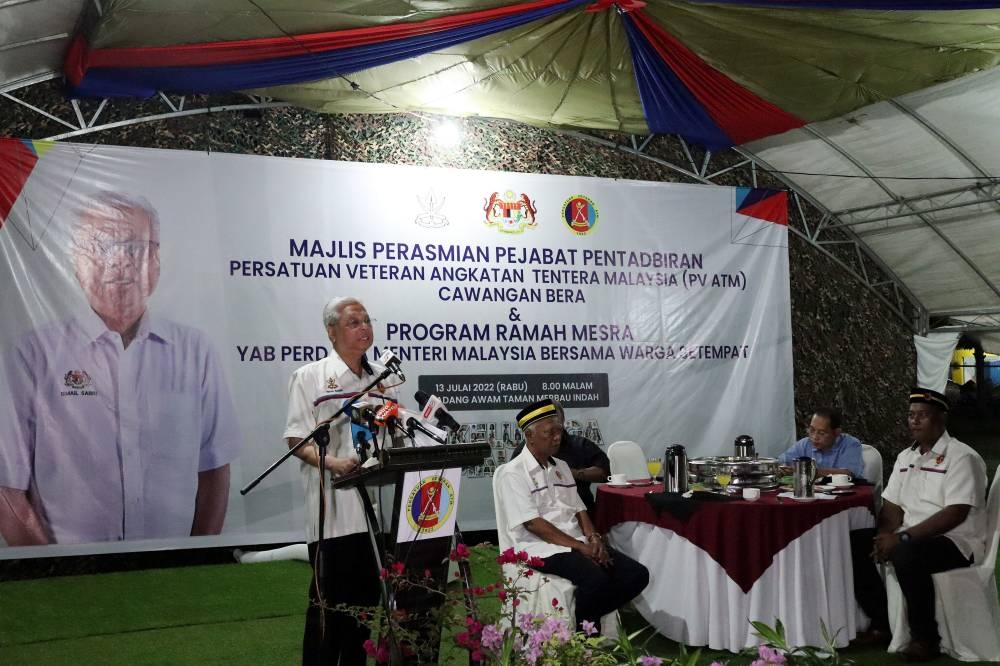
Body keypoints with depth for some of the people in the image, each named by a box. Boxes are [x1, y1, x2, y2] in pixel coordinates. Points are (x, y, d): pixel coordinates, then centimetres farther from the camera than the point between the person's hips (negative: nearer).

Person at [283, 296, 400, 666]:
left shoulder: (382, 378, 13)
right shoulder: (309, 377, -1)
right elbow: (297, 441, -6)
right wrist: (333, 463, -22)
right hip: (332, 510, -5)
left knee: (365, 598, 12)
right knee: (328, 601, 0)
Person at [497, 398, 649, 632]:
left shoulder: (561, 467, 17)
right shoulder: (515, 473, -7)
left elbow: (578, 509, 17)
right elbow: (532, 524, -15)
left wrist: (593, 538, -5)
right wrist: (580, 547, -17)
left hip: (577, 541, 8)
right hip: (542, 547, -8)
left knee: (637, 575, -10)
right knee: (596, 579, -33)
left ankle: (586, 621, 1)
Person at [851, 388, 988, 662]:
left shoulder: (961, 457, -11)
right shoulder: (905, 456, 13)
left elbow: (955, 514, -21)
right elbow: (892, 506, 12)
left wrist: (903, 538, -26)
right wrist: (885, 537, -11)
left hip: (956, 542, -8)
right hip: (910, 538, 8)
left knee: (907, 555, -37)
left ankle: (925, 638, -17)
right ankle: (882, 624, 2)